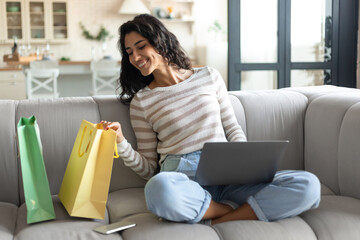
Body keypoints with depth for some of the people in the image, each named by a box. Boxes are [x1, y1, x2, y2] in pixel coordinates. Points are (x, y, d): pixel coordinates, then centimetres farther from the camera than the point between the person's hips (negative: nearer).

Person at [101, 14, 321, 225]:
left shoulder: (208, 76, 16)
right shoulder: (141, 101, 11)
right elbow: (148, 169, 10)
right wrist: (120, 142, -8)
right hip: (182, 181, -2)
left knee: (308, 185, -21)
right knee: (159, 189, -42)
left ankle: (218, 220, -20)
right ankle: (239, 210, -16)